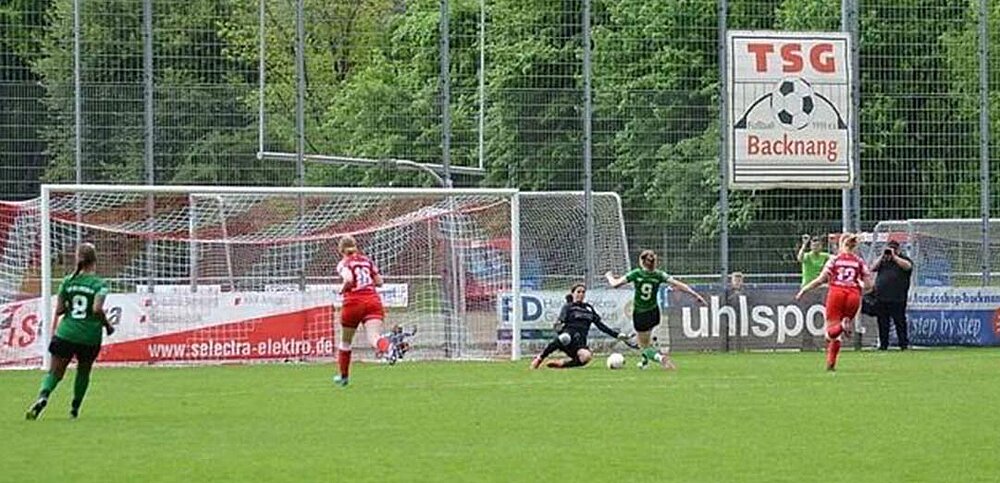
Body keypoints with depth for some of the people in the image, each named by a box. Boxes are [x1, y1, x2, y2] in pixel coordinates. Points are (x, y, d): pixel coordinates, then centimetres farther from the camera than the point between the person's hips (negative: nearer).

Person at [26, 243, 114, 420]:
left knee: (54, 372, 2)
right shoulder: (100, 284, -6)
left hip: (66, 333, 1)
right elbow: (97, 309, -18)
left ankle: (43, 396, -26)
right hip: (90, 337, -1)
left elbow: (58, 310, 3)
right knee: (84, 371, 21)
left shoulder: (68, 282, 4)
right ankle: (75, 408, 23)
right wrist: (107, 325, -3)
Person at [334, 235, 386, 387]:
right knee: (374, 337, -18)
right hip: (373, 300, 3)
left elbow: (348, 279, -17)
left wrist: (343, 290, 1)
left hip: (354, 302, -2)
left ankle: (343, 376, 34)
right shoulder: (366, 260, 17)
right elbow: (379, 282, 16)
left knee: (345, 342, 20)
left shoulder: (344, 264, 3)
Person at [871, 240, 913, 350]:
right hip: (881, 298, 5)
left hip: (897, 299, -5)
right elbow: (873, 268, 6)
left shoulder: (903, 259, 6)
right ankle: (883, 344, 13)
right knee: (882, 323, 6)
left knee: (900, 322, -5)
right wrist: (882, 256, 0)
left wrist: (894, 256, -11)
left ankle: (904, 344, -3)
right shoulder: (882, 260, 19)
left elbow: (907, 266, -16)